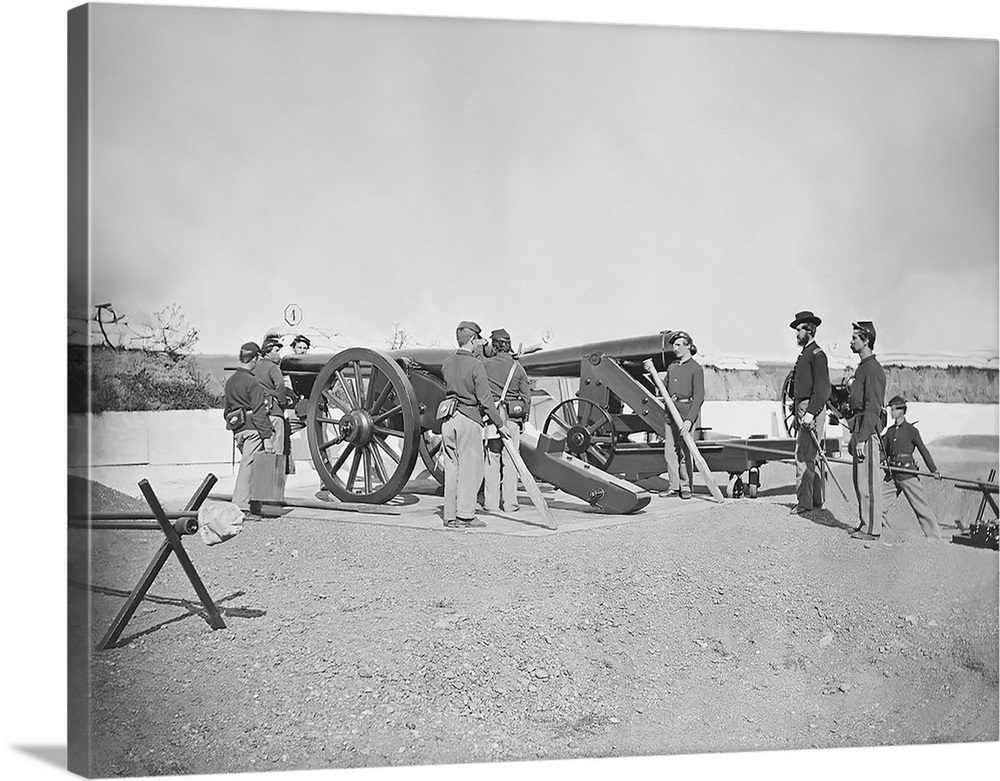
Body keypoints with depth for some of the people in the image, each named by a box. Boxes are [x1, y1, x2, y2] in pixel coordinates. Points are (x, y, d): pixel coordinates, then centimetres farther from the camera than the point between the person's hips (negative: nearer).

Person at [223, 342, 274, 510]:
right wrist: (267, 437, -16)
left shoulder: (230, 381, 17)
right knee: (248, 466, -7)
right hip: (253, 429, -8)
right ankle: (240, 506, -8)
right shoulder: (252, 382, -9)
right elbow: (259, 412, -15)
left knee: (248, 465, 15)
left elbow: (227, 411, 22)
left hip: (238, 431, 8)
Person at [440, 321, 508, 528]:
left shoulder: (446, 363, 9)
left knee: (451, 468, 9)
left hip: (448, 419, 6)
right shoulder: (476, 365, -10)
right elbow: (485, 400, -12)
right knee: (470, 468, 0)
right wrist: (499, 424, -4)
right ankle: (465, 516, -1)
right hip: (469, 419, -6)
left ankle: (450, 516, 11)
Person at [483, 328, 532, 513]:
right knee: (510, 460, 6)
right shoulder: (518, 368, 4)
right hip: (512, 417, 2)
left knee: (491, 460, 5)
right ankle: (509, 503, 8)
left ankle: (491, 503, 7)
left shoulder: (485, 364, -3)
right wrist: (523, 419, 15)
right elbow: (526, 397, 6)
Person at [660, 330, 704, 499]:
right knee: (669, 451, 4)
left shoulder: (696, 368, -5)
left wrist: (689, 420, -19)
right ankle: (674, 485, 11)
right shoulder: (671, 367, 15)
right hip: (670, 411, 6)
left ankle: (686, 487, 5)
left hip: (687, 411, -6)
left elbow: (699, 397, -11)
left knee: (684, 451, -5)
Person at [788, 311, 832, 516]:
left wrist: (810, 413, -24)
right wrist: (796, 408, 18)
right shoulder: (804, 354, 17)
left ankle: (804, 502, -9)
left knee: (804, 456, -11)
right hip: (802, 407, 10)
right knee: (812, 456, 14)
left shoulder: (817, 354, -12)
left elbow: (823, 388, -19)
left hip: (812, 409, -10)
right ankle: (817, 500, 21)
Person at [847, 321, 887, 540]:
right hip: (859, 430, 10)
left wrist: (862, 439, -21)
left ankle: (872, 529, -1)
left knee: (869, 482, -6)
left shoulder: (873, 369, -14)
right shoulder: (862, 367, 17)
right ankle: (865, 524, 20)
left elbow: (873, 408, -19)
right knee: (860, 481, 13)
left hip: (868, 431, -10)